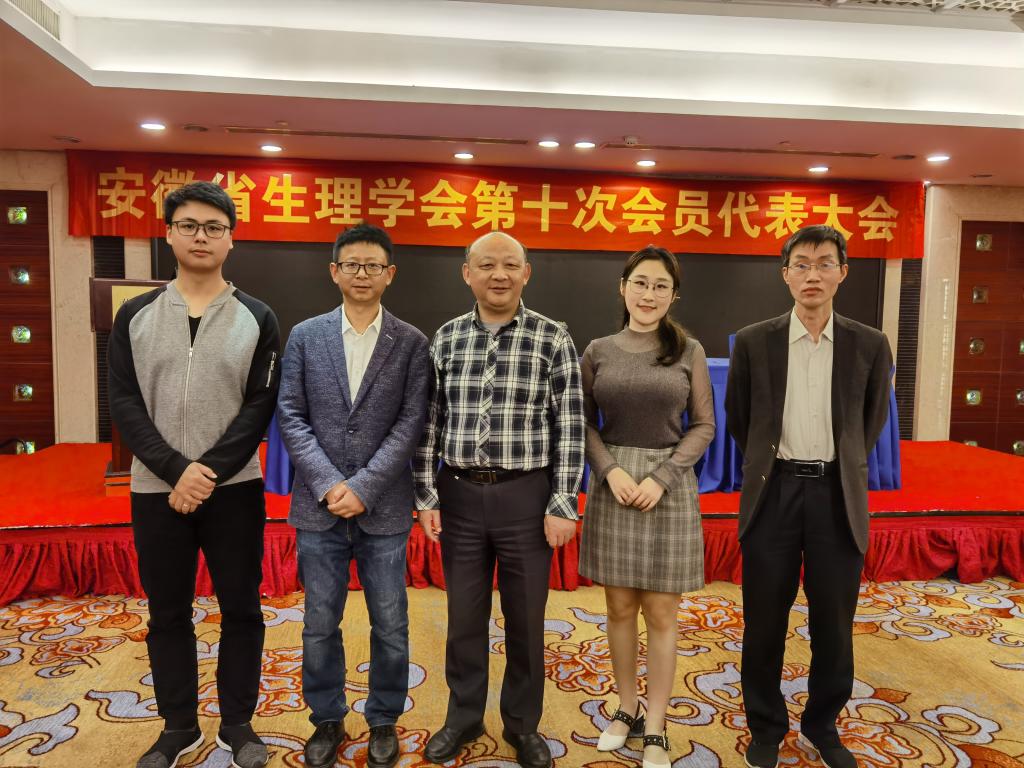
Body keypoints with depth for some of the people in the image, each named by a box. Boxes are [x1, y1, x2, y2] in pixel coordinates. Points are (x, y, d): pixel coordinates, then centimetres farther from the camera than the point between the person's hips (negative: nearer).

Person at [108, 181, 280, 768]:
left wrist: (208, 473, -15)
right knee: (168, 615, 13)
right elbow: (124, 404, -3)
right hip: (156, 491, 2)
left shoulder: (258, 319, 0)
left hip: (235, 489, -1)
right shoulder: (136, 316, 4)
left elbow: (261, 407, -6)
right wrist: (176, 470, -15)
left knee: (241, 610, 8)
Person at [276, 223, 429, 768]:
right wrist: (329, 484, -11)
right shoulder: (305, 336, 5)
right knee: (320, 626, 12)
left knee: (390, 626, 9)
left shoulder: (411, 343, 1)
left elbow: (411, 421, -5)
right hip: (319, 505, 1)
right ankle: (327, 720, 32)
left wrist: (363, 487, -13)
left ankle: (384, 721, 30)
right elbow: (290, 416, 0)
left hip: (384, 508, -1)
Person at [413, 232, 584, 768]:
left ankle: (523, 723, 33)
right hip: (459, 493, 2)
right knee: (464, 614, 15)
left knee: (525, 617, 12)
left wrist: (562, 504, -9)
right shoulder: (445, 338, 3)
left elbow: (569, 428, -6)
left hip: (527, 495, -2)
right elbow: (430, 423, 5)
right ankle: (463, 716, 36)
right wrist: (426, 496, 2)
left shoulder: (553, 338, -5)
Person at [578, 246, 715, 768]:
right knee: (619, 608, 11)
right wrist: (612, 471, -12)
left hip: (669, 487, -1)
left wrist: (661, 477, -11)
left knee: (660, 613, 5)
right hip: (612, 486, 2)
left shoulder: (689, 351, 0)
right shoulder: (598, 351, 3)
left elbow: (703, 426, 1)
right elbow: (584, 424, 4)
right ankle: (627, 709, 31)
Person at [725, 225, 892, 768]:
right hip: (773, 492, -1)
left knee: (834, 626, 11)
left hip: (837, 495, 1)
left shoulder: (869, 345, 1)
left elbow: (874, 418, 16)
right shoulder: (753, 342, -2)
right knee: (764, 623, 9)